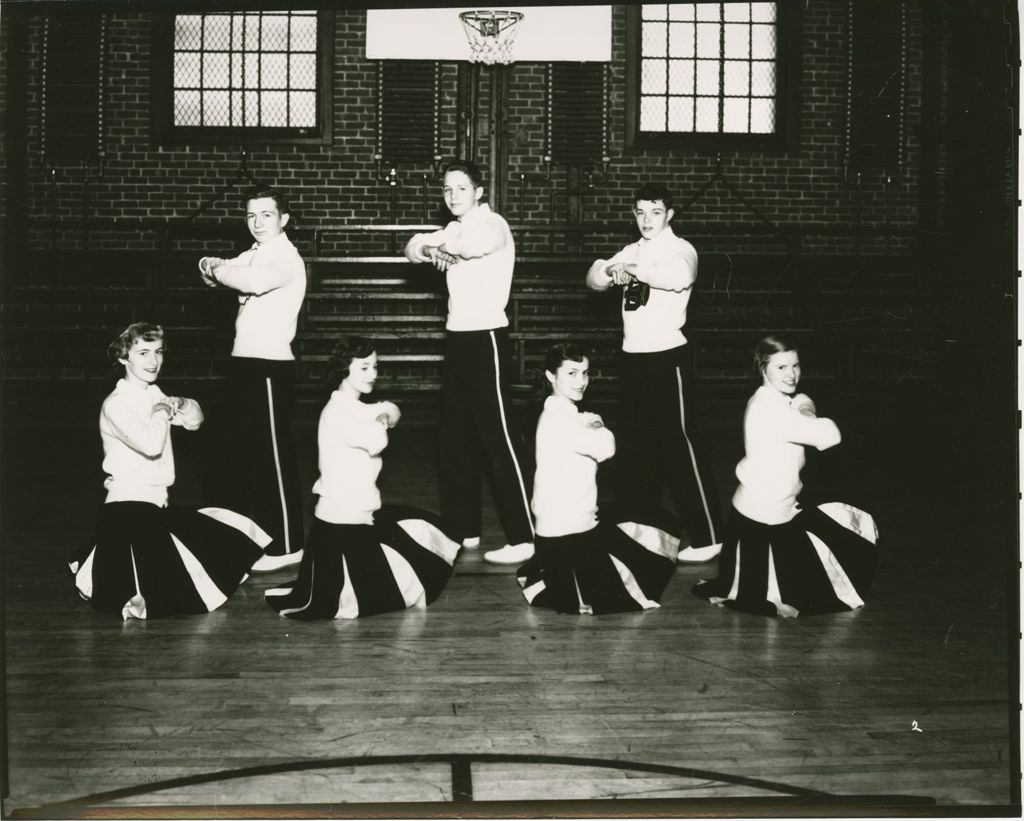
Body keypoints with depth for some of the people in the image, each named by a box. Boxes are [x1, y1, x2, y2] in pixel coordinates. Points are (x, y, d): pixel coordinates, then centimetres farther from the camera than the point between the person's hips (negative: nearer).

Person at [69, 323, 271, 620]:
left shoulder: (154, 395, 15)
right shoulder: (116, 405, -12)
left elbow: (194, 421, 18)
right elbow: (151, 445, -25)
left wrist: (181, 404, -3)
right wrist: (162, 413, -8)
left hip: (157, 504, 9)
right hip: (126, 506, -9)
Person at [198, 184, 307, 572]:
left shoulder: (286, 258, -11)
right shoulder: (251, 256, 17)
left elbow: (258, 282, -30)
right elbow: (211, 270, 11)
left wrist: (217, 269, -14)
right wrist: (213, 266, -12)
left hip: (269, 368, -9)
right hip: (242, 364, 9)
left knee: (273, 456, -4)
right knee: (234, 450, 16)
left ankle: (286, 545, 6)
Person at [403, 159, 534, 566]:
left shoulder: (493, 224, -9)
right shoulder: (454, 229, 18)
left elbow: (471, 245, -32)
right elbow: (413, 248, 7)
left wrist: (437, 245, -12)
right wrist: (430, 249, -16)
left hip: (486, 337, -8)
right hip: (456, 337, 9)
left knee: (497, 437, -10)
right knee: (456, 437, 10)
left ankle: (522, 537, -8)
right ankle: (463, 528, 19)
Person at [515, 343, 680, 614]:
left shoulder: (566, 414, 14)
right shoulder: (558, 417, -18)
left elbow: (598, 450, 9)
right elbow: (605, 448, -22)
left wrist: (592, 427, -10)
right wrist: (598, 428, -2)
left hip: (580, 524, 10)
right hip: (566, 535, -10)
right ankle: (543, 587, 4)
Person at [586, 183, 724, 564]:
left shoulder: (680, 249, -8)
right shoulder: (632, 251, 13)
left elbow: (679, 277, -31)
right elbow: (594, 277, 0)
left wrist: (632, 269, -25)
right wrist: (611, 270, -21)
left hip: (667, 358, -7)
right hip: (633, 358, 7)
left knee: (678, 444, -7)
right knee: (634, 443, 16)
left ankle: (707, 536, -1)